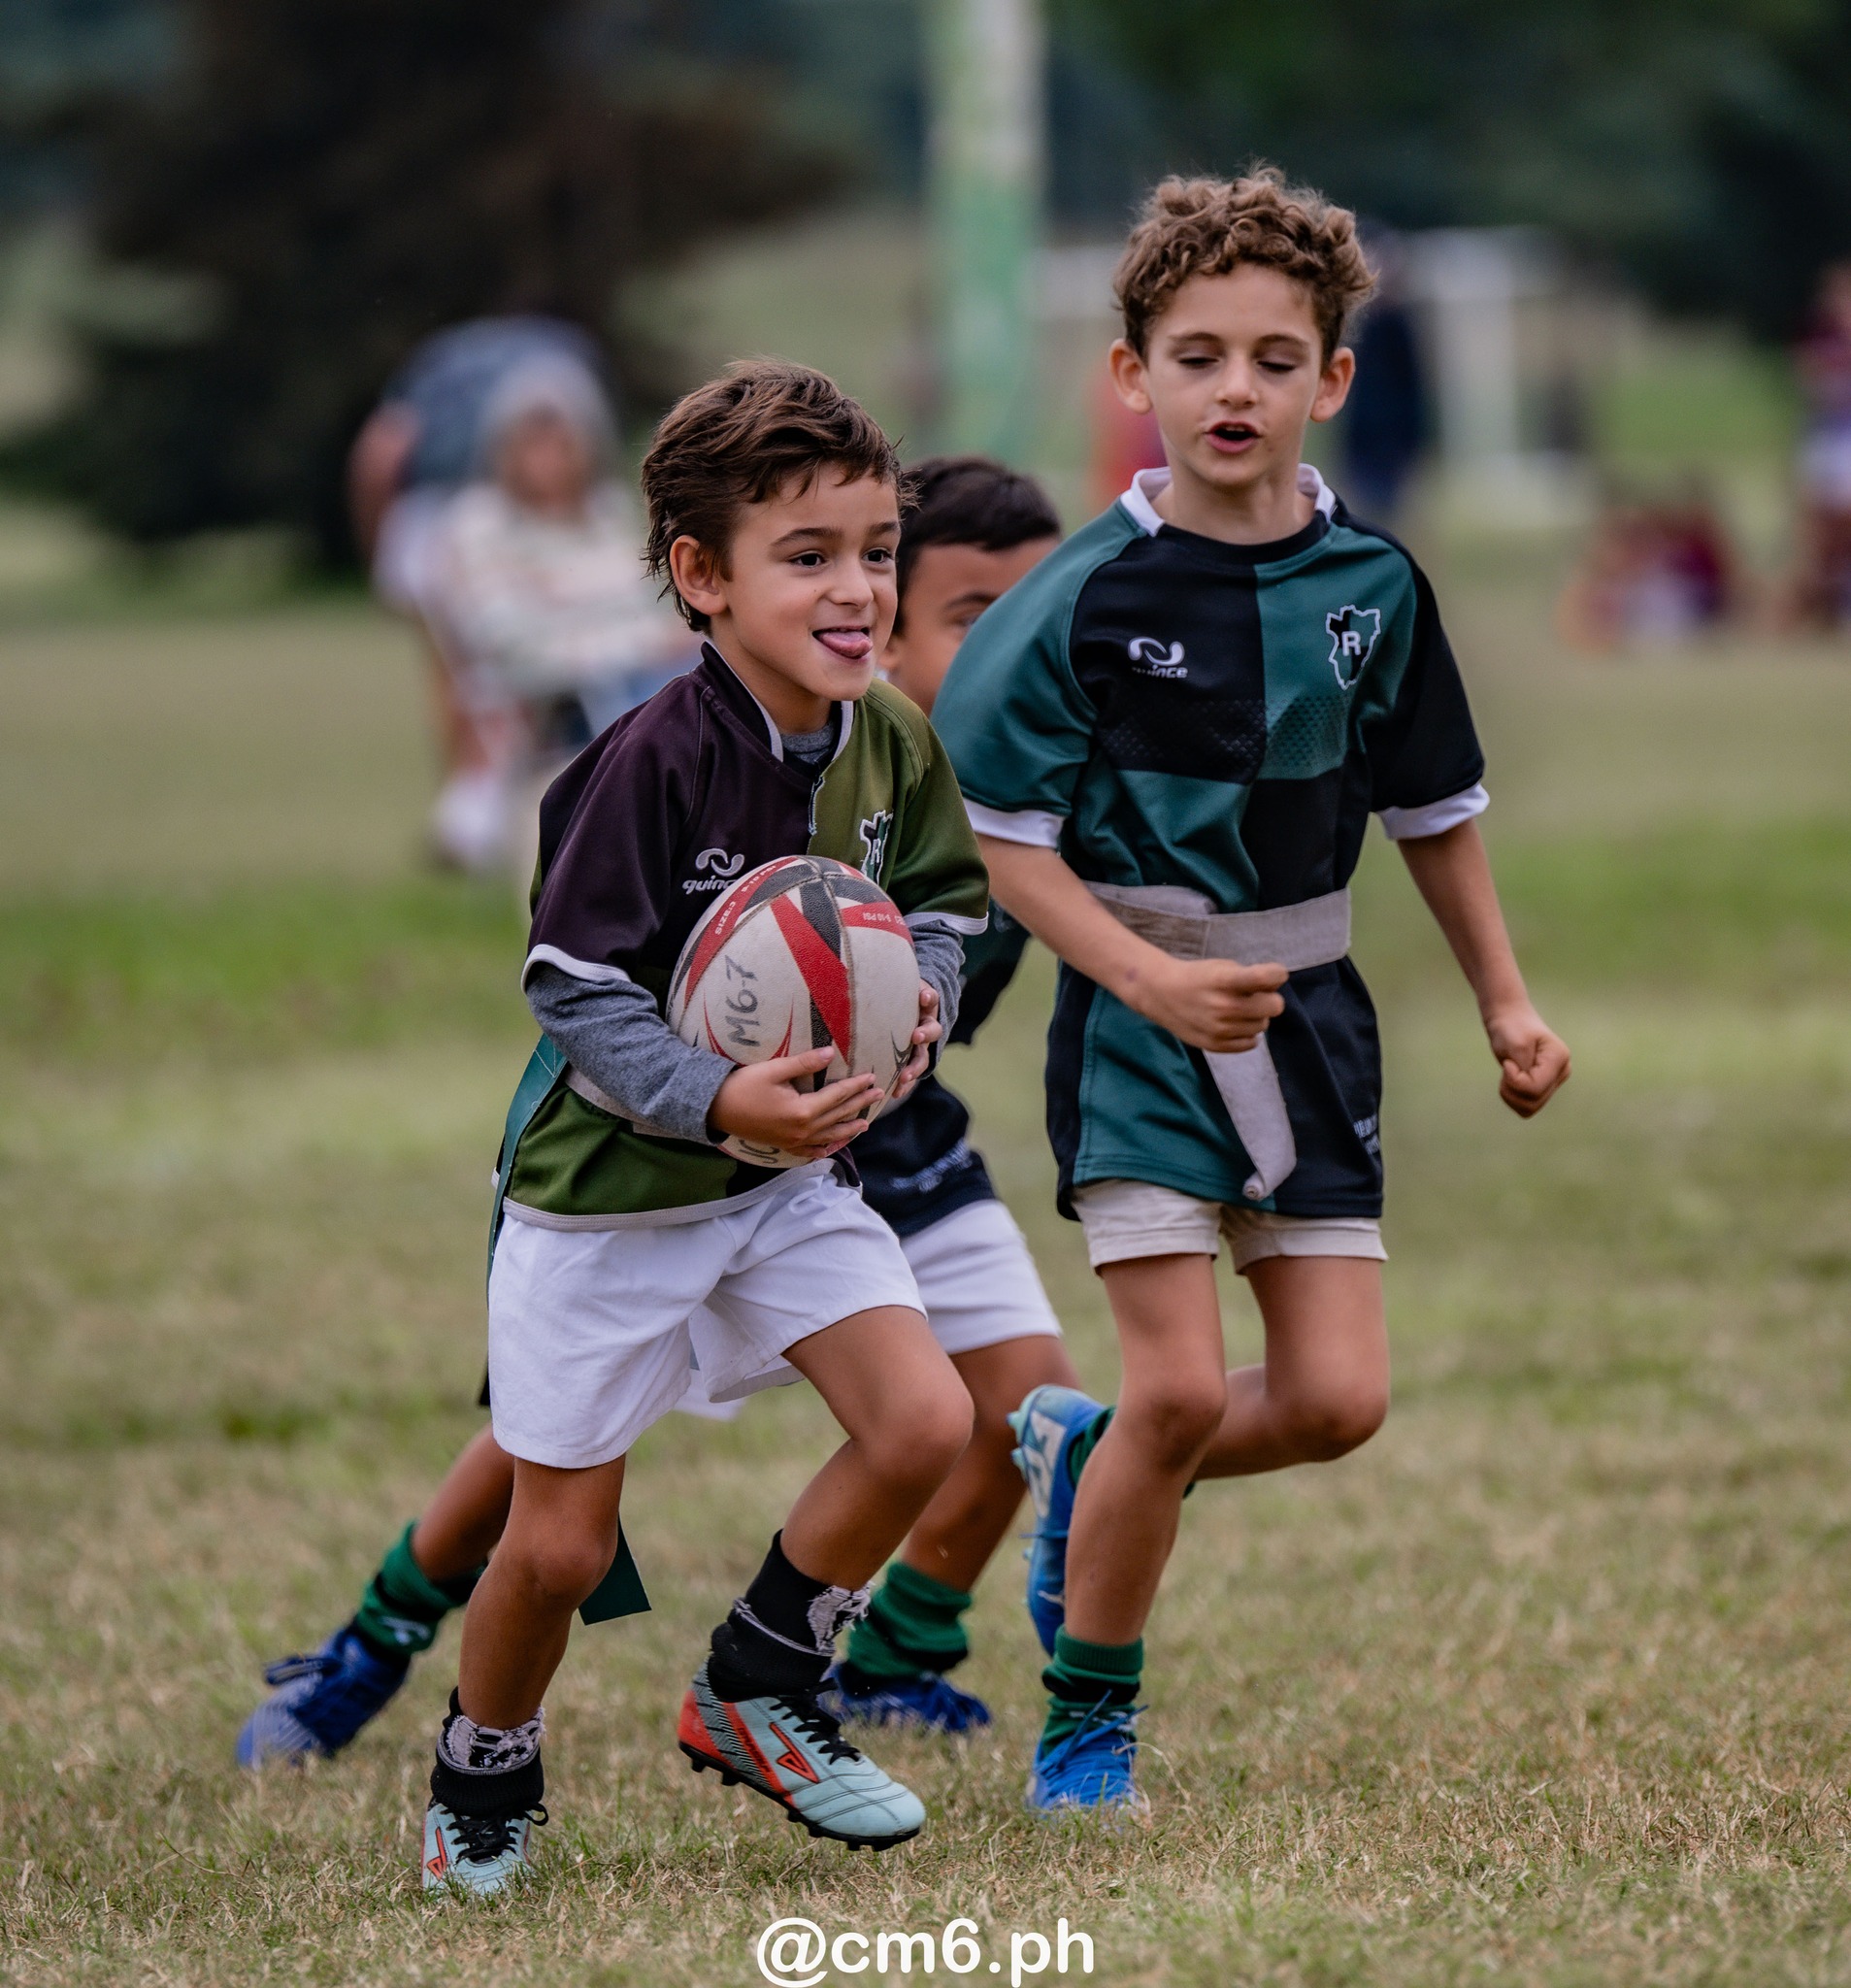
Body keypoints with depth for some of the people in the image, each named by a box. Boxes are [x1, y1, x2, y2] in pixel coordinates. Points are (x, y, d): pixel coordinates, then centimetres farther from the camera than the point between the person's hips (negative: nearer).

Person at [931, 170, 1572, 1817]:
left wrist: (1505, 1002, 14)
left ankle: (1085, 1455, 28)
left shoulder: (1371, 587, 0)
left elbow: (1433, 805, 13)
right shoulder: (1092, 595, -12)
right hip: (1141, 1015, -4)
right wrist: (1152, 981, -20)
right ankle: (1088, 1718, 7)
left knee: (1336, 1400, -1)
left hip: (1308, 1012, 4)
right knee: (1183, 1386, -12)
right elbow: (1005, 832, -9)